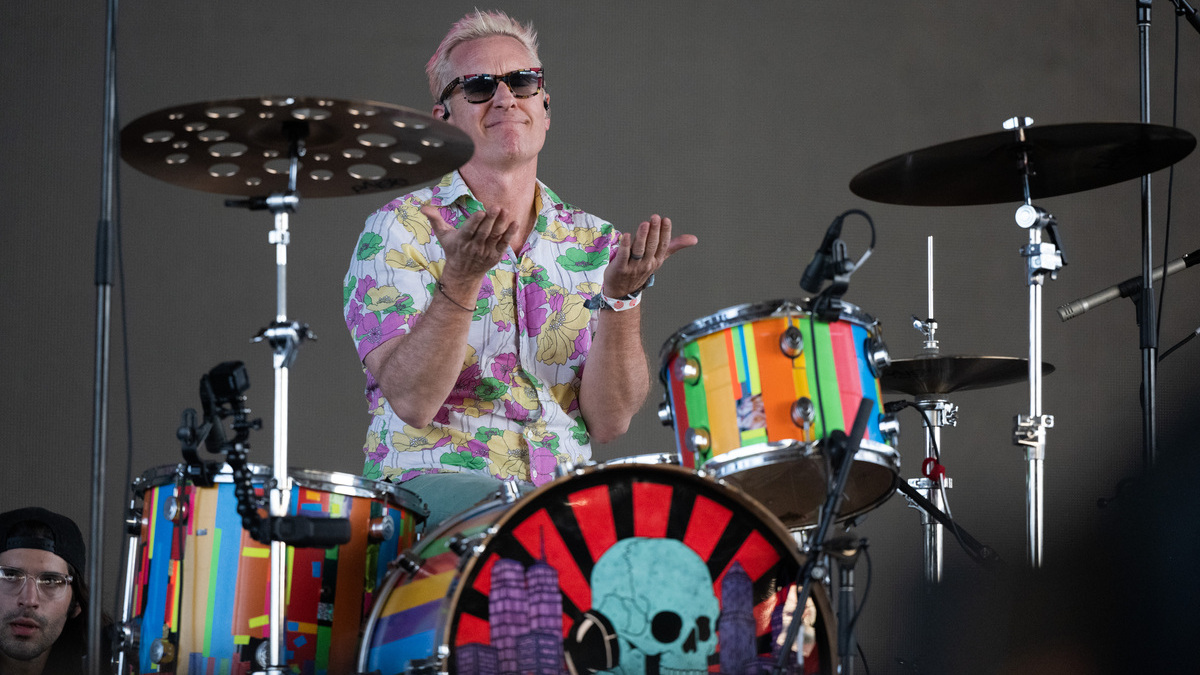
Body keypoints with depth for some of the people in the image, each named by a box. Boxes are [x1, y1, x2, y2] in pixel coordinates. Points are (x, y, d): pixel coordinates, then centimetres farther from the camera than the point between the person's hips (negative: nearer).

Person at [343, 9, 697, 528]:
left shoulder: (594, 245, 11)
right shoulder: (401, 230, 1)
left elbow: (608, 422, 0)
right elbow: (412, 402, -13)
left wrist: (620, 296, -15)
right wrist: (460, 279, -26)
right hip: (431, 480, -4)